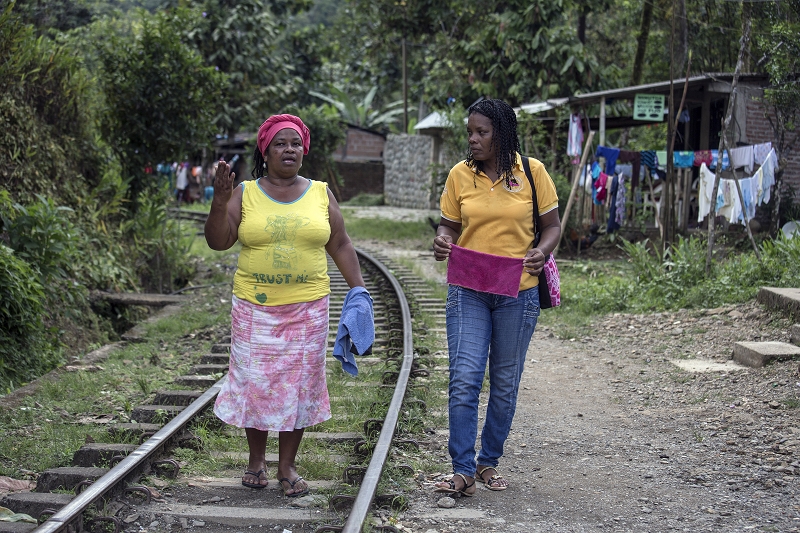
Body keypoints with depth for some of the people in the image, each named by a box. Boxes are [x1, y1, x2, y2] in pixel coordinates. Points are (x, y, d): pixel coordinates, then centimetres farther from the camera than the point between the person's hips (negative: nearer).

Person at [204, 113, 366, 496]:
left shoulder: (320, 194, 5)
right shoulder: (245, 193, 1)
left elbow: (340, 245, 9)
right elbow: (218, 242, -4)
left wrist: (358, 288, 3)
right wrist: (220, 202, -18)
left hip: (307, 310, 1)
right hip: (255, 307, -1)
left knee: (298, 383, 4)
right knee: (255, 382, 4)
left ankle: (287, 466, 16)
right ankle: (256, 459, 22)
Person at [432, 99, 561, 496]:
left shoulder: (532, 172, -2)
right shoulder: (460, 174, 2)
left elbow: (552, 225, 5)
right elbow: (449, 224, 9)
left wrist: (541, 252, -15)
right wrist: (442, 241, -13)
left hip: (517, 292, 0)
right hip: (468, 291, 0)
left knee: (505, 384, 10)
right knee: (464, 380, -10)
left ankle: (489, 462, 25)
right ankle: (463, 470, -4)